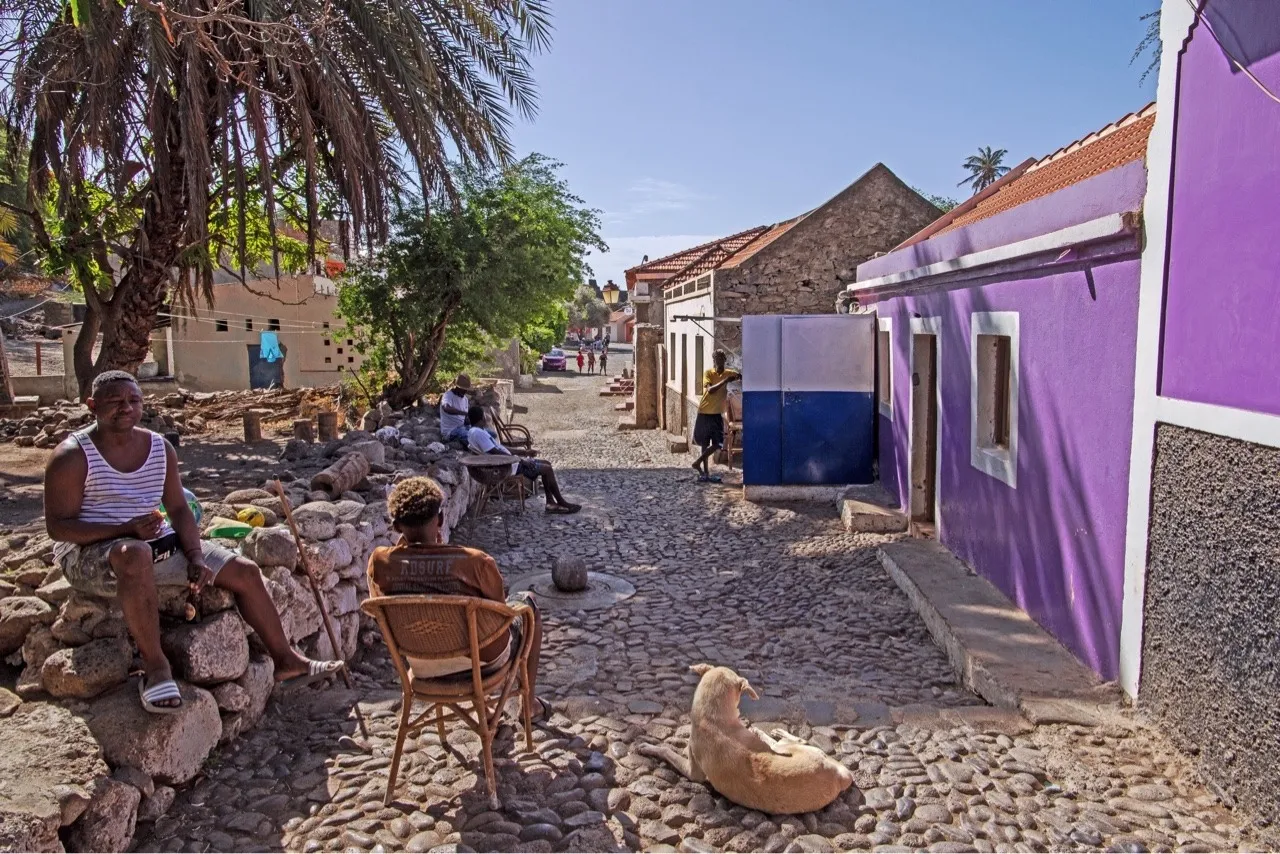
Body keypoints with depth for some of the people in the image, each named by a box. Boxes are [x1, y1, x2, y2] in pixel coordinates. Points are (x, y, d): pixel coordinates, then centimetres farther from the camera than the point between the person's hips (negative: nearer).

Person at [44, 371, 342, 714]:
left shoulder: (160, 448, 5)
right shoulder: (73, 456, -11)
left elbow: (179, 509, 7)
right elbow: (58, 526, -14)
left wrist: (196, 557, -8)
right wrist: (126, 529, -27)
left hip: (159, 543, 6)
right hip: (91, 553, -6)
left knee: (245, 571, -2)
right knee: (135, 554, -43)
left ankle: (285, 661, 11)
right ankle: (155, 666, -31)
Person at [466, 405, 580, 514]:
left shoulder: (479, 431, 14)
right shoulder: (477, 433, -19)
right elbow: (496, 453, -23)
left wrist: (519, 457, 15)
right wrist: (519, 459, -17)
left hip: (508, 461, 11)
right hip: (506, 467, -11)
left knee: (546, 464, 10)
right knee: (547, 469, -11)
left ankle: (550, 502, 6)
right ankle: (562, 503, 0)